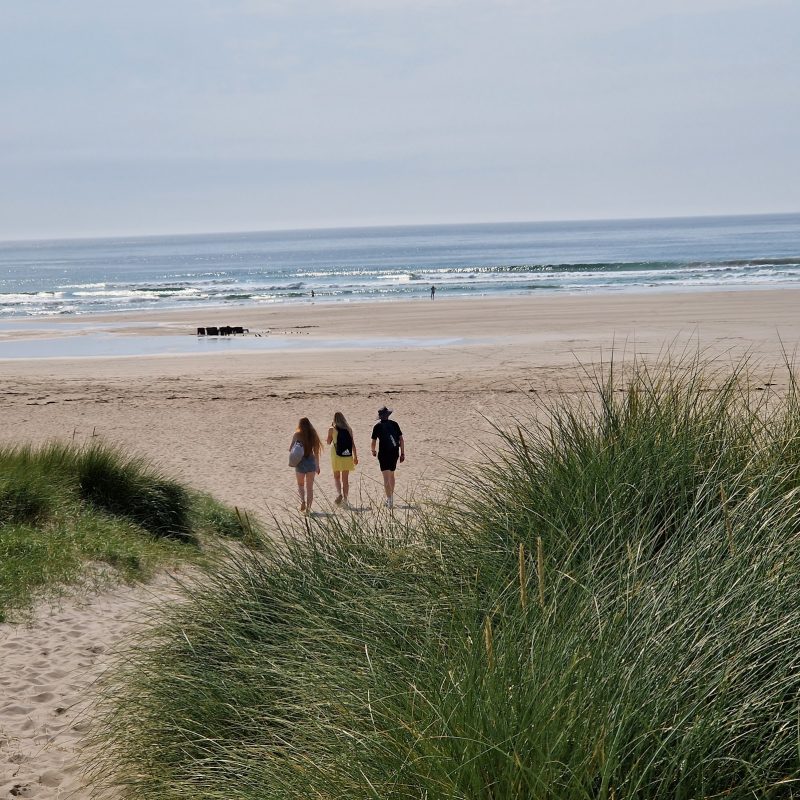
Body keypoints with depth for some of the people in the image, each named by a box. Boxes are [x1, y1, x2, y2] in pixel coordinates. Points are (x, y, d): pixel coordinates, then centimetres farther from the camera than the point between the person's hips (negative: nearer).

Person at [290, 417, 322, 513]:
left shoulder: (297, 435, -6)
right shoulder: (313, 435, 1)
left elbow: (290, 449, -1)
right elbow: (316, 452, 2)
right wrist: (317, 465, 10)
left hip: (300, 462, -2)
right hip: (311, 461, 2)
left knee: (300, 484, 16)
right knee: (310, 486, 9)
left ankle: (303, 501, -8)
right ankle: (308, 507, 6)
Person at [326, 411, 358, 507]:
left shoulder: (332, 429, -3)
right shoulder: (349, 429, 3)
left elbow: (328, 442, 9)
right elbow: (353, 444, 2)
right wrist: (355, 456, 8)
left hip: (336, 455, -2)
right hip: (347, 455, 2)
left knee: (336, 477, 12)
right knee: (345, 478, 9)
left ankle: (339, 493, -12)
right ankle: (345, 499, 9)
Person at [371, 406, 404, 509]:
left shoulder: (377, 427, -3)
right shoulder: (394, 424, 4)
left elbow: (373, 442, 4)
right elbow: (401, 440, 2)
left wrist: (373, 451, 25)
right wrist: (402, 454, 7)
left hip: (383, 454, -4)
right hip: (394, 453, 4)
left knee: (386, 478, -6)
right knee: (391, 475, 21)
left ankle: (389, 500, -16)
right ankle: (391, 498, 33)